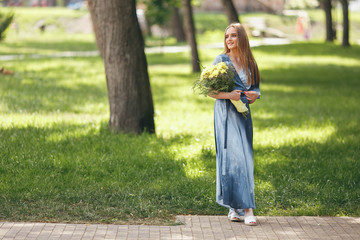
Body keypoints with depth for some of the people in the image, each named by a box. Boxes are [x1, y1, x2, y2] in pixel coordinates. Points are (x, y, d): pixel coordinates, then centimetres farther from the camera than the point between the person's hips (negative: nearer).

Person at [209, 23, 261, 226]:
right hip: (226, 114, -4)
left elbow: (256, 89, 17)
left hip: (243, 114, 4)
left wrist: (254, 95, -6)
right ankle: (245, 208, -10)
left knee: (245, 159, 2)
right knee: (233, 157, -11)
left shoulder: (250, 63, 11)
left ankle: (236, 207, 9)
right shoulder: (221, 60, 0)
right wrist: (228, 95, -19)